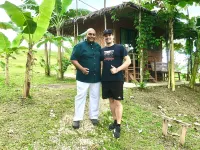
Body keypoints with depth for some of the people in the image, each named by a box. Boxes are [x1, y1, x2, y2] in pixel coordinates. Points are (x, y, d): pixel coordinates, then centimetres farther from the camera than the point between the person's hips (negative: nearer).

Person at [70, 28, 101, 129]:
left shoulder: (98, 46, 12)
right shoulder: (79, 46, -4)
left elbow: (101, 59, 21)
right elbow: (73, 59, -8)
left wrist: (101, 70, 7)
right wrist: (81, 68, -20)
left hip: (96, 77, 5)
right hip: (83, 77, -5)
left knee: (95, 97, 10)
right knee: (80, 97, 0)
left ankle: (94, 116, 24)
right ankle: (77, 119, 10)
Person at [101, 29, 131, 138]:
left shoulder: (120, 48, -1)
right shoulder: (102, 50, 13)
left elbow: (128, 61, -6)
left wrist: (117, 69, -18)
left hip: (117, 79, -5)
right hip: (105, 79, 5)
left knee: (117, 102, -3)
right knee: (111, 100, 12)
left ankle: (118, 126, 4)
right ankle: (115, 121, 26)